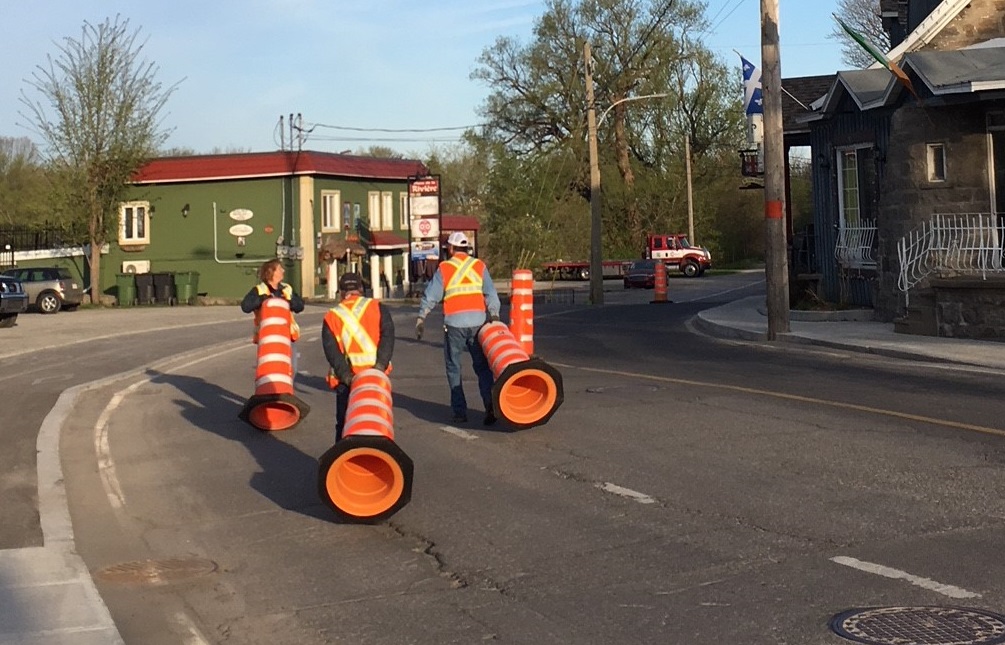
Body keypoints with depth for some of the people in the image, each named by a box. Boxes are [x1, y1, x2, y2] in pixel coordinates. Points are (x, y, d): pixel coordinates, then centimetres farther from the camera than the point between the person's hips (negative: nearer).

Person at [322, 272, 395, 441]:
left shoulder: (331, 316, 7)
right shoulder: (377, 307, 6)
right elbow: (387, 336, -8)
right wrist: (380, 366, -15)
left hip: (347, 381, 0)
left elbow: (331, 350, -5)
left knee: (344, 425, 9)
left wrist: (346, 375, -11)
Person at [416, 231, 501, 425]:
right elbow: (491, 294, 2)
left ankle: (459, 412, 6)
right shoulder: (479, 266, 8)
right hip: (478, 322, 2)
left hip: (454, 323, -2)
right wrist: (494, 314, 2)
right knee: (482, 366, 7)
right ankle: (490, 405, -11)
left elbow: (431, 296, 2)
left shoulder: (444, 268, 1)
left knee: (453, 368, 9)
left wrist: (421, 318, 10)